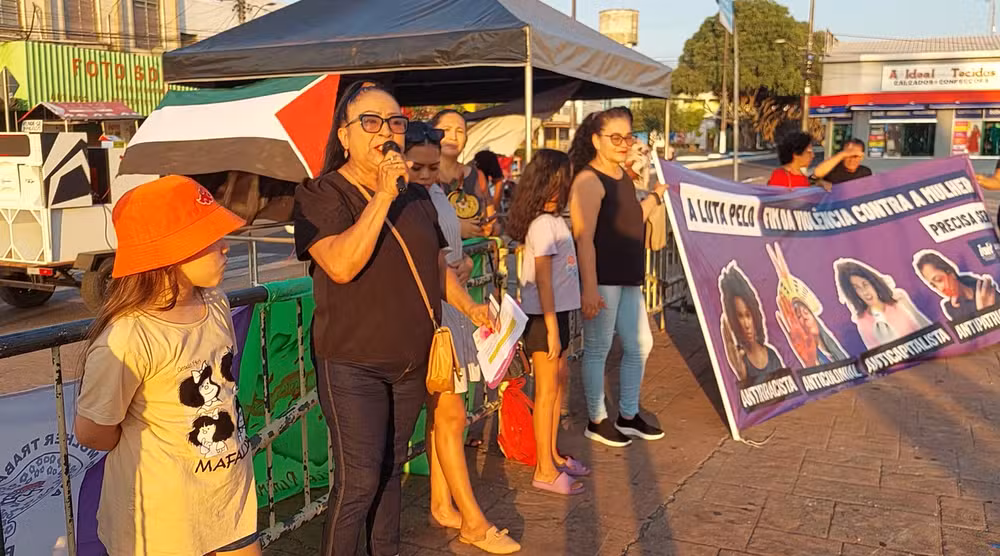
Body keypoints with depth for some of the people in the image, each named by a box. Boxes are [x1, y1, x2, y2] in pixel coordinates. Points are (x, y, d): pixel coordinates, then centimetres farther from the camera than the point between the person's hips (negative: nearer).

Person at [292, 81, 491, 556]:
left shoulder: (416, 197, 9)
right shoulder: (321, 195, -10)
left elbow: (436, 264, 19)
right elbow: (342, 266, -26)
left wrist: (470, 307, 5)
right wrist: (382, 196, -26)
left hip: (412, 361, 6)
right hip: (352, 363, -6)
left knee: (392, 467, 17)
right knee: (359, 479, -4)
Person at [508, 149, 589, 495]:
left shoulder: (553, 220, 10)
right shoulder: (544, 225, -18)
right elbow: (542, 279, -20)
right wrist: (552, 328, -20)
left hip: (557, 311, 10)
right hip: (544, 315, -10)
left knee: (560, 381, 18)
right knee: (547, 391, -1)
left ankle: (552, 455, 31)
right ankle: (545, 471, 9)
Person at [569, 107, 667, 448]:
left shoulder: (623, 175, 14)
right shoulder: (588, 180, -14)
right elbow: (584, 239, -20)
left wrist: (657, 196, 21)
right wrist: (589, 288, -25)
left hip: (628, 278, 9)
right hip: (601, 279, -9)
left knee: (640, 345, 15)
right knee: (597, 349, 3)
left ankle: (628, 416, 31)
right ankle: (597, 422, 19)